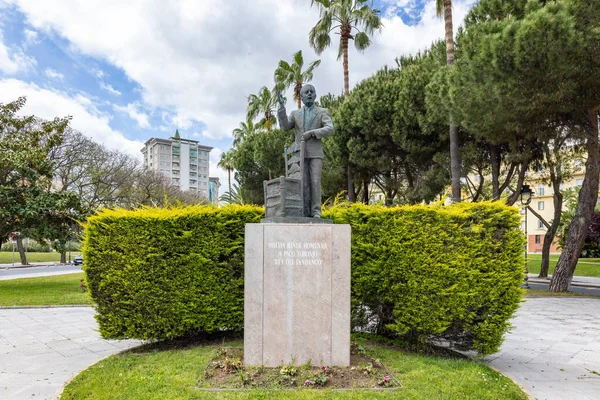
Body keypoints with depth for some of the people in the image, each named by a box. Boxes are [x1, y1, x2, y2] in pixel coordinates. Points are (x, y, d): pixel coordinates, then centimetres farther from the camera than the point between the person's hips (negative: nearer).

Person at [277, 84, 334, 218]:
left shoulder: (323, 112, 8)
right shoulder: (295, 114, 15)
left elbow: (330, 130, -8)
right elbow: (285, 127, -4)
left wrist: (311, 133, -19)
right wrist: (281, 106, -12)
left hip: (315, 154, -2)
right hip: (300, 154, 2)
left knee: (315, 182, -12)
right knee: (303, 183, -4)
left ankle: (316, 212, -10)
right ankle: (306, 213, -1)